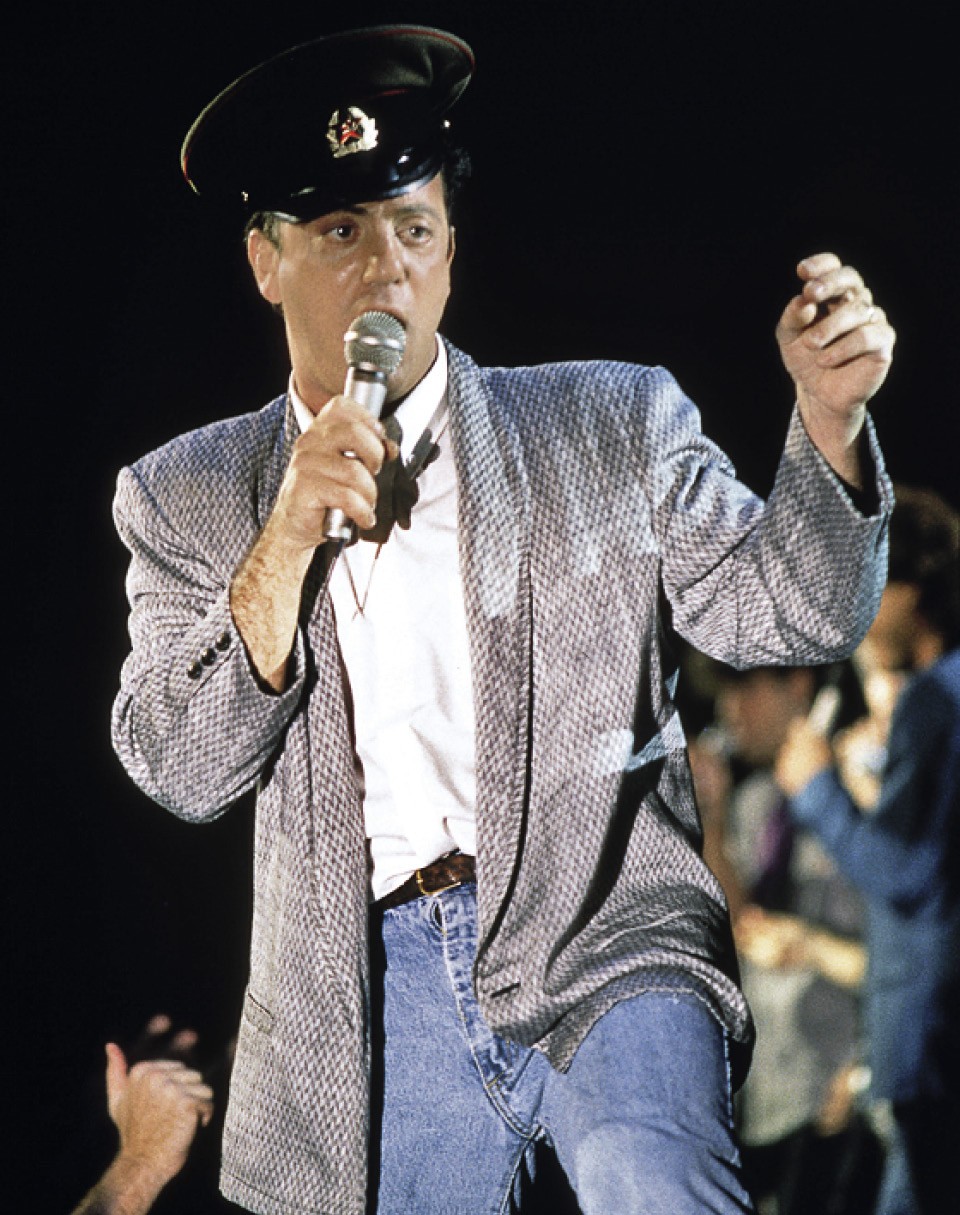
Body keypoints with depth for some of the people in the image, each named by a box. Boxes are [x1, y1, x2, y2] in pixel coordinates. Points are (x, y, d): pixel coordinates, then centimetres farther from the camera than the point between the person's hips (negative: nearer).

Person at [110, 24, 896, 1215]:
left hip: (604, 939, -2)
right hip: (375, 997, 2)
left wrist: (827, 413, -14)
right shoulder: (187, 497, 10)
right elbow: (178, 772, 2)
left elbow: (780, 613, 4)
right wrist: (290, 533, -10)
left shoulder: (612, 426, 10)